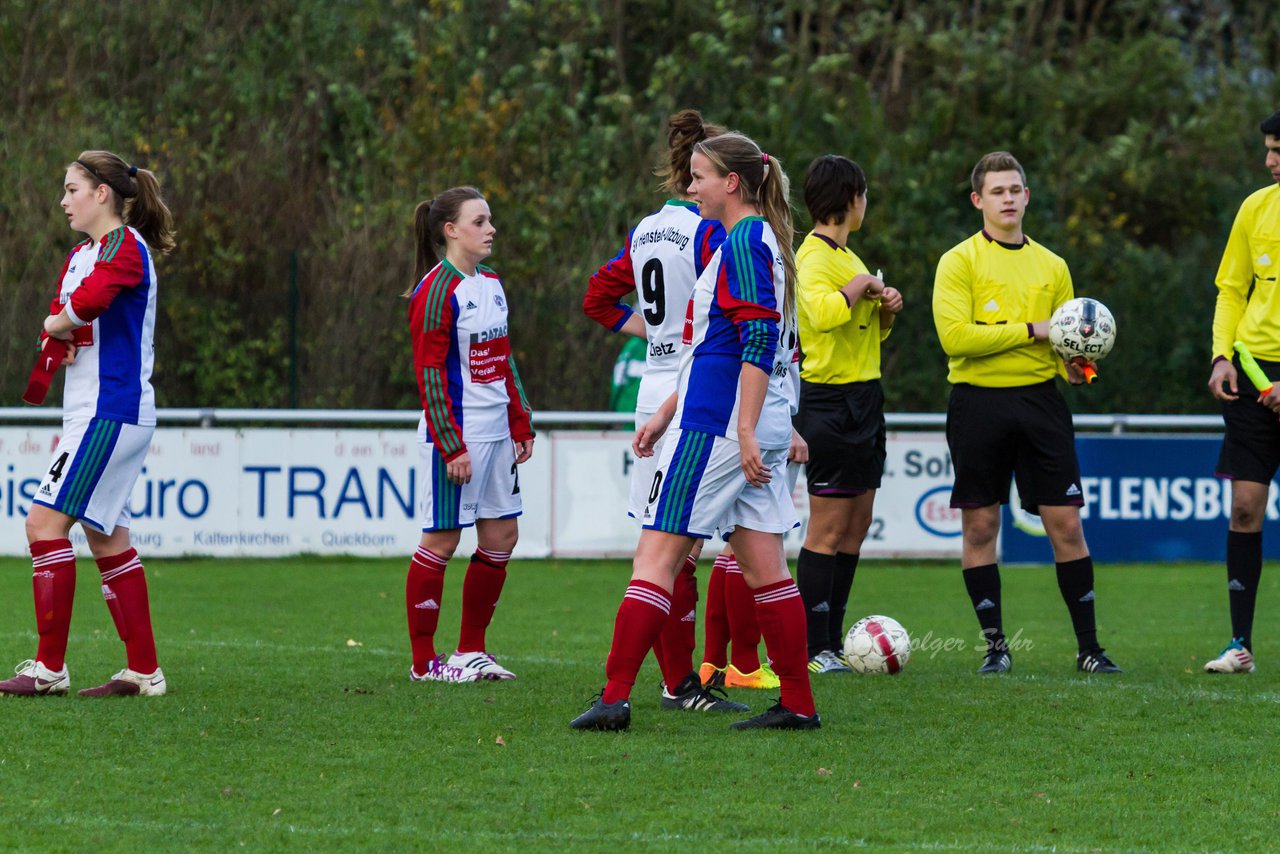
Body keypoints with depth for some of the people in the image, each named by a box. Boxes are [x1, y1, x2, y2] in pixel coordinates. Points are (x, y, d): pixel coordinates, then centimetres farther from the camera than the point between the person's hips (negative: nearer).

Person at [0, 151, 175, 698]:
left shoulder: (125, 245, -11)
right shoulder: (80, 256, 19)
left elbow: (89, 299, -30)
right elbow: (58, 322, 15)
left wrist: (60, 322, -10)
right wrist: (62, 336, -9)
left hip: (111, 414, -10)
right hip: (91, 412, 10)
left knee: (45, 523, -14)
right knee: (107, 539, 10)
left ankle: (49, 667, -15)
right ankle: (143, 670, 12)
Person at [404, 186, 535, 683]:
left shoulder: (491, 284, 13)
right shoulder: (437, 291, -13)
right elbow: (430, 374, -15)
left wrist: (521, 424, 16)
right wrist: (451, 446, -18)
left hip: (496, 433, 8)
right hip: (456, 435, -8)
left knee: (502, 536, 8)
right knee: (441, 540, -3)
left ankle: (471, 651, 18)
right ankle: (424, 662, 3)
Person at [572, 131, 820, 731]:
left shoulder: (745, 242, -12)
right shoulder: (758, 239, 19)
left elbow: (760, 342, -21)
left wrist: (745, 431, -24)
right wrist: (666, 414, 27)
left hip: (716, 424, -10)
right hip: (753, 430, 10)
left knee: (657, 556, -7)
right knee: (762, 566, 9)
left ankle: (614, 698, -9)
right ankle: (798, 704, 7)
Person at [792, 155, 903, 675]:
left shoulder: (844, 256, 18)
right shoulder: (815, 257, -12)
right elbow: (822, 312, -33)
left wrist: (886, 309, 7)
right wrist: (862, 284, -18)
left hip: (863, 400, 10)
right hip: (831, 402, -10)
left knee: (855, 529, 10)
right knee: (828, 530, -8)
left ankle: (833, 644, 14)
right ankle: (813, 650, -7)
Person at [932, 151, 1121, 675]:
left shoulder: (1051, 266, 14)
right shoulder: (960, 262, 0)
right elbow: (955, 336, -13)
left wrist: (1072, 365, -5)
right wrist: (1030, 330, -13)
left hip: (1039, 397, 3)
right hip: (978, 401, -3)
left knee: (1066, 524, -3)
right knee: (980, 526, 2)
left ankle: (1088, 646, 3)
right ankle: (995, 645, 12)